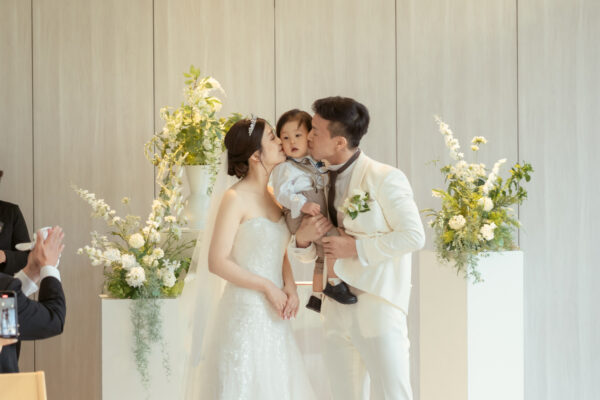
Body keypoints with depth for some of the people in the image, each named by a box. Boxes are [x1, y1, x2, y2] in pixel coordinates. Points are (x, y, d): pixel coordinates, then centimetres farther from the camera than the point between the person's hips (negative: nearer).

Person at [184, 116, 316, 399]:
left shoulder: (273, 196, 9)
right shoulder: (235, 199, -13)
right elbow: (217, 262, -16)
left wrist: (290, 286, -4)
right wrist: (268, 287, -15)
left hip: (273, 316, 7)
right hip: (245, 312, -7)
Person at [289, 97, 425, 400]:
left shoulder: (385, 179, -8)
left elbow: (414, 236, -14)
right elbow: (305, 256, 17)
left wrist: (357, 247, -15)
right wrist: (302, 240, -6)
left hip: (378, 307, -6)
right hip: (336, 311, 6)